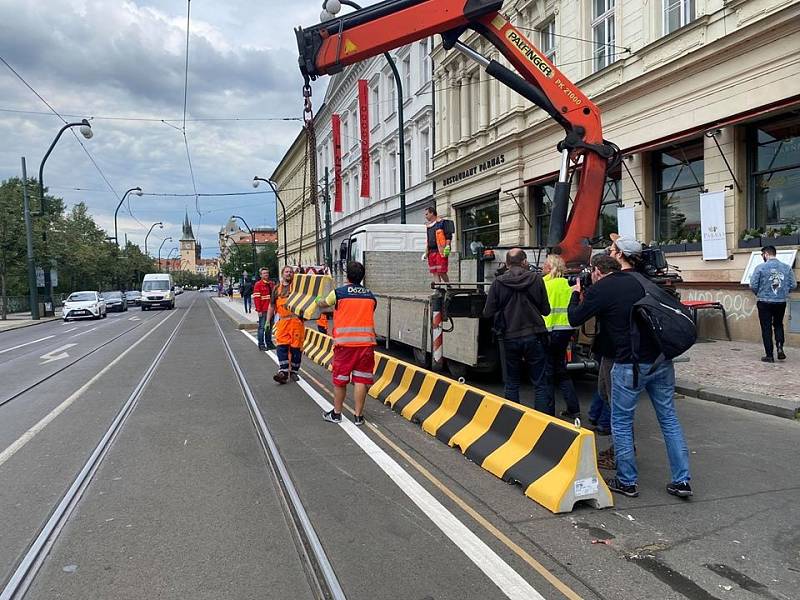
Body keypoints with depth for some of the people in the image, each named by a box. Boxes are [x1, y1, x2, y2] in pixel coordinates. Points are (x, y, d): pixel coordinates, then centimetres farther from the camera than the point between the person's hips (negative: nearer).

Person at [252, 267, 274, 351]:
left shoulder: (271, 284, 14)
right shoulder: (258, 284, -6)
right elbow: (256, 298, -11)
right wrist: (259, 310, -15)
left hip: (270, 309, 7)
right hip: (263, 310, -7)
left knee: (269, 327, 13)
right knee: (262, 327, -2)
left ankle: (269, 343, 23)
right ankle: (261, 344, 4)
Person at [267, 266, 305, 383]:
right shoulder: (277, 289, 16)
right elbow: (272, 306, 20)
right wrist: (268, 321, 15)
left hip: (296, 320, -2)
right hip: (282, 321, 2)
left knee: (296, 347, 2)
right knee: (282, 347, -6)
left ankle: (294, 372, 14)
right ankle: (283, 372, -6)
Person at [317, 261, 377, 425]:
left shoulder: (338, 293, -1)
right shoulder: (371, 296, 7)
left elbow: (323, 304, 17)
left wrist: (319, 301, 40)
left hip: (345, 342, -2)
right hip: (366, 342, 2)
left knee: (340, 379, 11)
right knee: (361, 379, 5)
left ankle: (336, 413, 22)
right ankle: (358, 415, 10)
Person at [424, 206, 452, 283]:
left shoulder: (441, 223, -2)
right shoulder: (429, 225, 22)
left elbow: (449, 236, -6)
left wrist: (447, 247, -15)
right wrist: (426, 252, 22)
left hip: (441, 252, -8)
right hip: (431, 252, 8)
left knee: (442, 272, -10)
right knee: (434, 273, 2)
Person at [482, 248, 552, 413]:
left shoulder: (498, 283, -6)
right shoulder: (536, 279, -5)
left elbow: (488, 313, -4)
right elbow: (545, 310, -1)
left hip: (509, 338, 0)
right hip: (533, 337, 0)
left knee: (511, 384, 13)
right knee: (541, 384, 7)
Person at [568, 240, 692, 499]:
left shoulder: (602, 288, -8)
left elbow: (575, 318, -2)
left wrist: (575, 294, 18)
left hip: (630, 364, -5)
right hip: (661, 360, 6)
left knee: (621, 422, 9)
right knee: (669, 419, 14)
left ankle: (627, 482, 15)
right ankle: (681, 480, 17)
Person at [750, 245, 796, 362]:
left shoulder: (760, 267, -10)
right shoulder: (787, 267, 0)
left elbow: (753, 285, -11)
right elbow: (793, 285, 1)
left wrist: (758, 294, 9)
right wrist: (782, 292, 17)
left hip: (764, 302, -3)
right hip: (781, 302, 3)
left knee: (766, 328, 5)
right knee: (778, 325, 22)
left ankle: (769, 355, 8)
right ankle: (780, 346, 1)